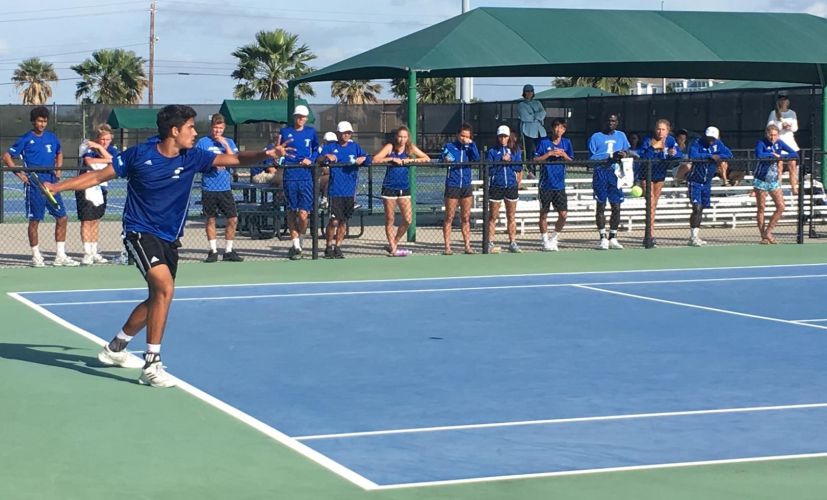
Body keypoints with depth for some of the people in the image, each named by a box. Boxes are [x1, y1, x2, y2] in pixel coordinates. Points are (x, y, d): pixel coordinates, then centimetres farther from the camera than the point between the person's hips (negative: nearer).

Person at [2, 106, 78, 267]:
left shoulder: (52, 138, 11)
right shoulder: (26, 139, -3)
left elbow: (59, 153, 30)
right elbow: (6, 157, -1)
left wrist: (58, 169, 13)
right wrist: (20, 174, -9)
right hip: (34, 186, -5)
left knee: (62, 218, 3)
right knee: (35, 220, 0)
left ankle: (60, 257, 11)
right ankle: (36, 257, 10)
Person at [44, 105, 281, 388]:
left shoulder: (192, 158, -2)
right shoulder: (139, 155, -9)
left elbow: (235, 159, -9)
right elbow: (99, 176, 0)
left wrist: (267, 154, -26)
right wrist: (55, 187, -4)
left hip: (170, 239, 6)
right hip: (140, 233, -6)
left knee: (157, 300, 16)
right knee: (165, 288, -25)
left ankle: (115, 349, 39)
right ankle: (151, 365, -22)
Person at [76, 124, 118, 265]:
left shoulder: (112, 149, 3)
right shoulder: (89, 147, -10)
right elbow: (88, 161, -27)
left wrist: (100, 148, -25)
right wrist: (106, 161, -19)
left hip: (101, 187, 5)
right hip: (86, 187, -5)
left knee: (96, 220, 11)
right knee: (86, 220, -6)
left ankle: (94, 253, 18)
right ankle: (87, 253, -5)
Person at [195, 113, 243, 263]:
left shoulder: (229, 142, 10)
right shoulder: (203, 142, 1)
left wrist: (225, 145, -8)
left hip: (225, 187, 2)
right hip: (209, 188, -2)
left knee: (233, 219, -2)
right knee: (211, 219, 3)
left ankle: (228, 251, 9)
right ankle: (213, 251, 13)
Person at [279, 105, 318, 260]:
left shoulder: (311, 132, 11)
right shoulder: (285, 132, 8)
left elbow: (316, 150, 22)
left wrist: (311, 160, 2)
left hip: (306, 176, 0)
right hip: (289, 176, 0)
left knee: (303, 214, -8)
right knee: (291, 212, 4)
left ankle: (298, 244, 11)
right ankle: (296, 245, 14)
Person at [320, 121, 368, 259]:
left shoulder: (355, 146, 13)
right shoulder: (330, 146, 5)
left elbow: (365, 158, 4)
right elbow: (318, 159, -7)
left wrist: (361, 159, -20)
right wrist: (326, 156, -28)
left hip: (350, 190, 3)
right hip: (335, 189, -3)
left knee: (343, 221, 8)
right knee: (334, 220, -9)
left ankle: (338, 247, 18)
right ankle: (329, 247, 4)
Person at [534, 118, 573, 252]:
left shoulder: (566, 143, 7)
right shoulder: (544, 142, -2)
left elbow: (572, 161, 10)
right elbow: (535, 159, -5)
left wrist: (564, 155, -9)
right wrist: (550, 154, -15)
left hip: (560, 185, 3)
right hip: (545, 185, -3)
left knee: (563, 214, -3)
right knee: (544, 214, 3)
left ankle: (554, 239, 15)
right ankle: (545, 242, 14)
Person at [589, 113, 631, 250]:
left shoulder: (621, 136, 15)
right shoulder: (596, 137, 3)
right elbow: (592, 157, -5)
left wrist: (624, 155, -10)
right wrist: (610, 156, -15)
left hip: (615, 174, 3)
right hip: (600, 173, -3)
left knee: (616, 207, 1)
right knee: (601, 206, -2)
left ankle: (613, 238, 10)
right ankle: (603, 238, 4)